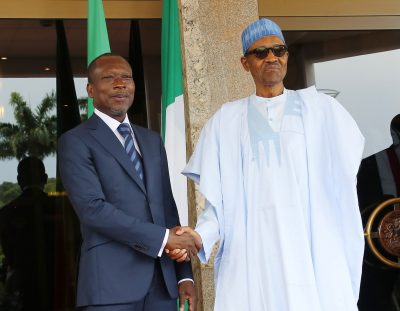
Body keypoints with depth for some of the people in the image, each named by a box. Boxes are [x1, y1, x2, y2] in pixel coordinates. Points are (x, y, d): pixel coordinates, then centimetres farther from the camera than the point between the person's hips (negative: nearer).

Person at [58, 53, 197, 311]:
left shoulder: (152, 140, 17)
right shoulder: (75, 142, -2)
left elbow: (167, 206, 15)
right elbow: (92, 208, -14)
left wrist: (184, 274, 8)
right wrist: (163, 237, -15)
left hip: (163, 280, 5)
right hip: (112, 280, -5)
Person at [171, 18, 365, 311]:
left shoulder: (319, 108, 11)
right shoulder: (227, 120, 10)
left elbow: (344, 180, 8)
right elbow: (219, 199, 6)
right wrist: (200, 235, -12)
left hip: (314, 250, 0)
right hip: (251, 255, 0)